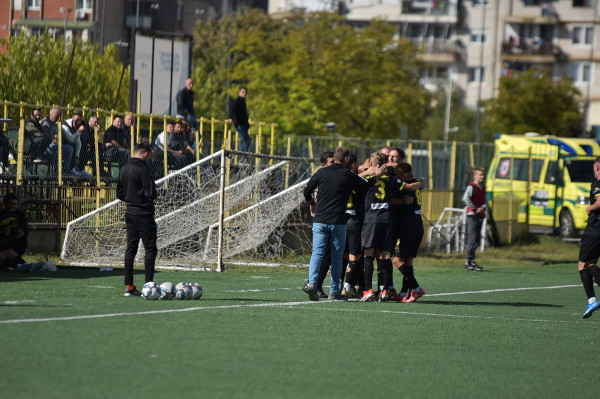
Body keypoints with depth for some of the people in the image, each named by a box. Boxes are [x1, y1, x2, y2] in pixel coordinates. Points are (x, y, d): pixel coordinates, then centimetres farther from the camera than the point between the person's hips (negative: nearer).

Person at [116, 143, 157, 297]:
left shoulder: (124, 169, 12)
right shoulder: (142, 168, -13)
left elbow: (119, 193, 17)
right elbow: (150, 193, -17)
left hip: (130, 213, 8)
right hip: (144, 214, -8)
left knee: (130, 249, 8)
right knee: (150, 249, -5)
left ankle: (129, 286, 7)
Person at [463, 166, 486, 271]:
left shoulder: (483, 188, 16)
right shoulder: (471, 187, -9)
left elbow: (485, 201, 14)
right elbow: (465, 198, -23)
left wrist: (483, 208, -8)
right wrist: (474, 208, -20)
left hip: (480, 216, 8)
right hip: (472, 215, -8)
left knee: (477, 240, 11)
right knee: (472, 239, -10)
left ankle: (471, 261, 18)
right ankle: (469, 262, -8)